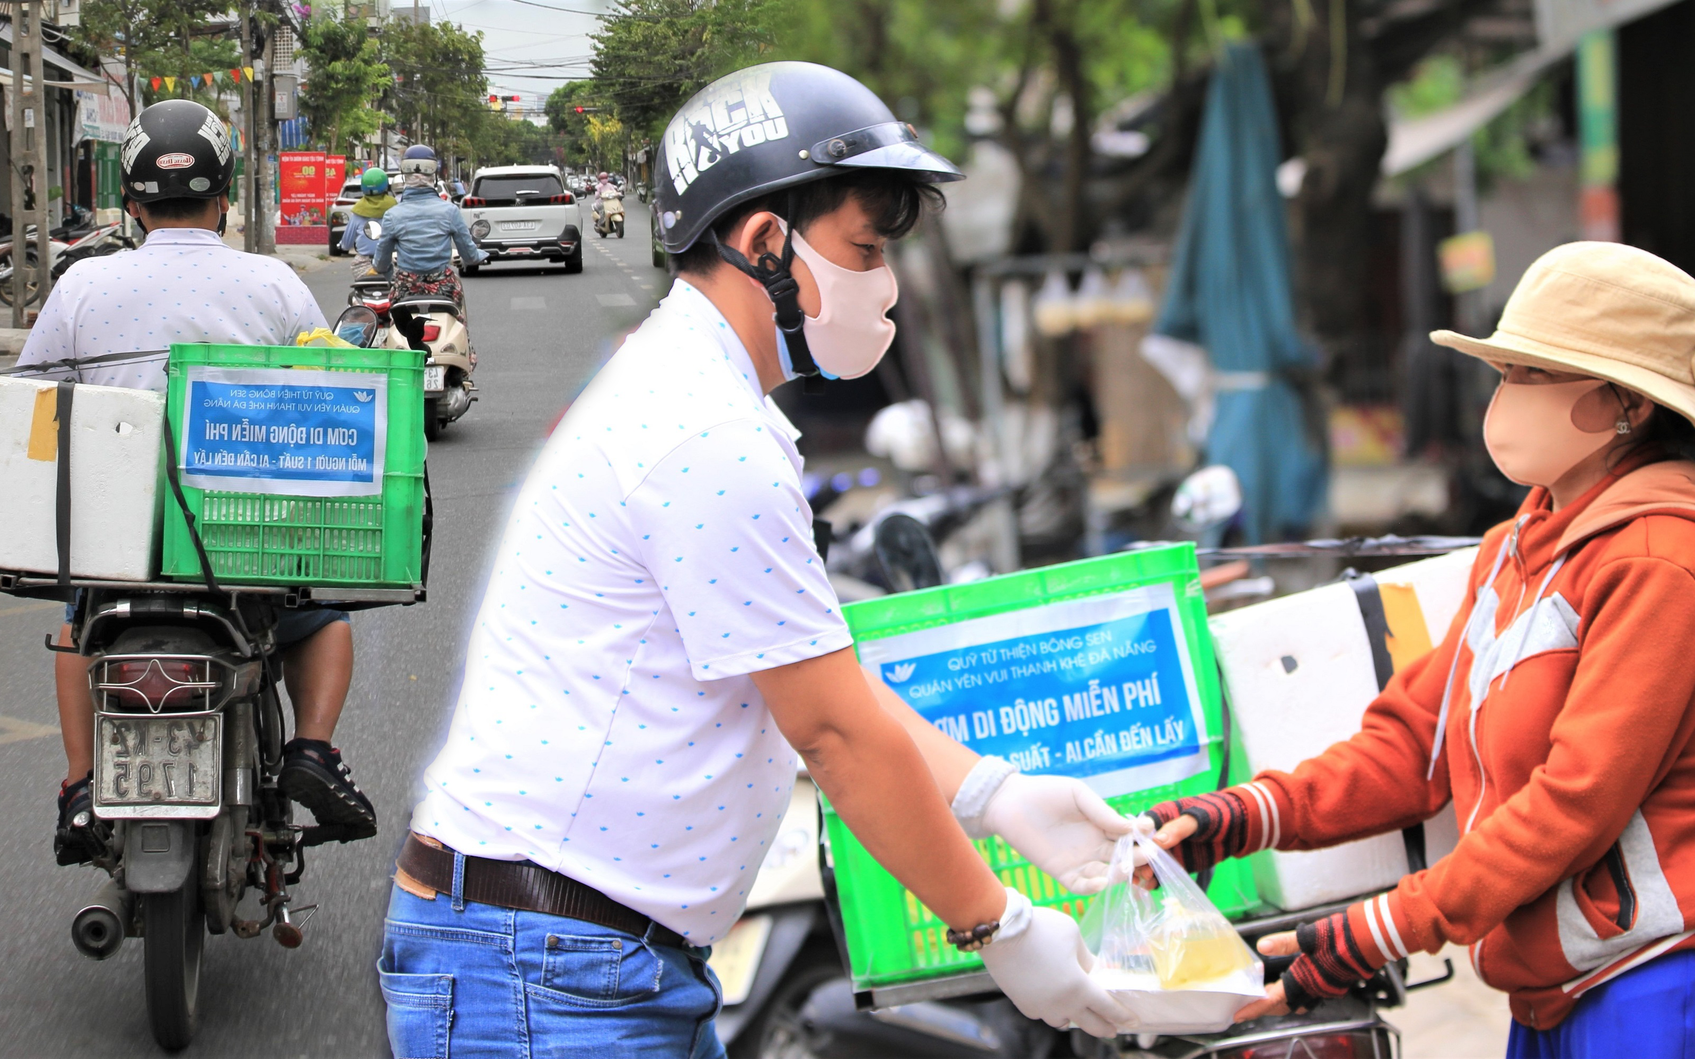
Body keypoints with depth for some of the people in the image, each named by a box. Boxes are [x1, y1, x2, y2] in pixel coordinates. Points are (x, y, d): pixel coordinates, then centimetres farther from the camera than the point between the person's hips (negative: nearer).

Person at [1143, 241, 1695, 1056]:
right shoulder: (1511, 551, 15)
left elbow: (1579, 795, -19)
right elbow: (1417, 737, 13)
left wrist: (1378, 934, -18)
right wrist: (1244, 816, -2)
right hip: (1548, 991, 8)